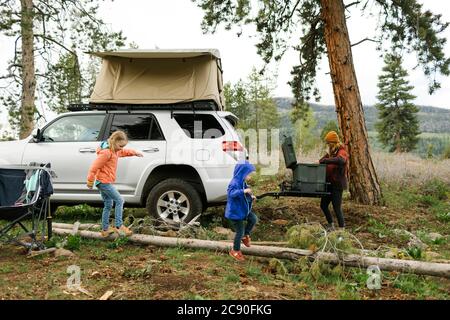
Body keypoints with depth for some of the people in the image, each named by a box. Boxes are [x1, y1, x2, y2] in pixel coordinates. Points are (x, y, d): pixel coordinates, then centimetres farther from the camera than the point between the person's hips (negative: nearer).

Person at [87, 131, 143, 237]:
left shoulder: (115, 150, 9)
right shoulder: (106, 152, -20)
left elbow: (124, 152, 32)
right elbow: (94, 167, -19)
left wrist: (134, 152, 16)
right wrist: (90, 182, -13)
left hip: (104, 182, 10)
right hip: (104, 182, -10)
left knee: (108, 205, 15)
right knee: (119, 200, -9)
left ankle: (105, 229, 22)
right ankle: (119, 226, -8)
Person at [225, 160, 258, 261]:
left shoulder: (243, 183, 6)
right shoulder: (234, 183, -24)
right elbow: (231, 193, -43)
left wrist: (250, 197, 3)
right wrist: (244, 191, -52)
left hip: (243, 209, 9)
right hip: (235, 212, -9)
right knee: (240, 232, 0)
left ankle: (245, 235, 23)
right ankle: (235, 251, 20)